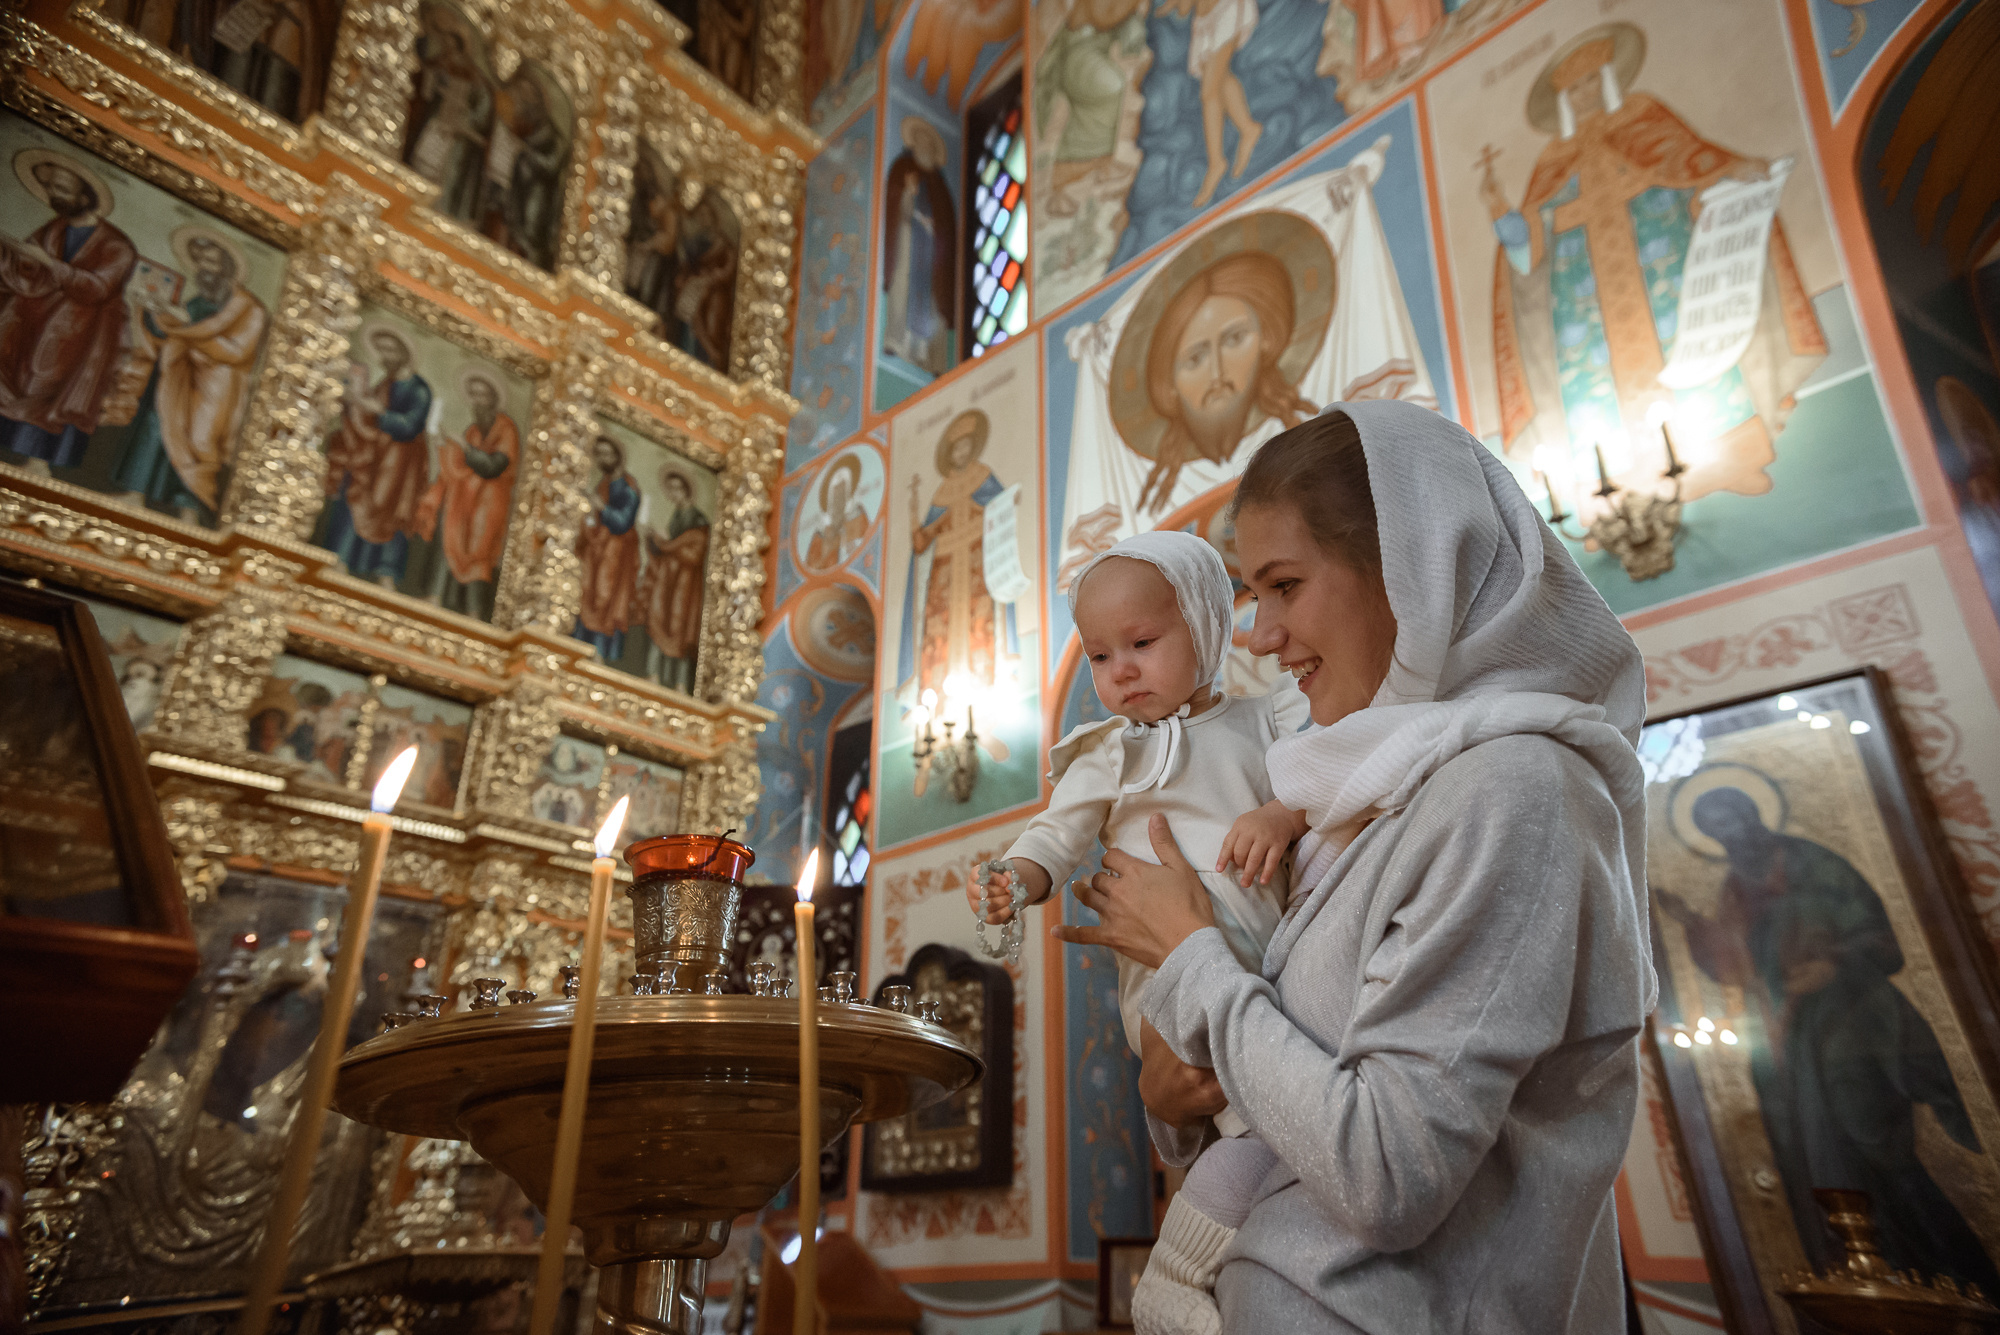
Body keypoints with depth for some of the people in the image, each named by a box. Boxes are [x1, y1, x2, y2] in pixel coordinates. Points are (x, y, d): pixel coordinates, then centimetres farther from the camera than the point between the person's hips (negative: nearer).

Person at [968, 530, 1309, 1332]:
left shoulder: (1267, 722, 14)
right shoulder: (1109, 754, 10)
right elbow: (1057, 836, 6)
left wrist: (1285, 814, -17)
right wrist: (1014, 881, -14)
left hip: (1270, 979, 5)